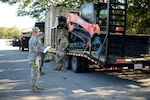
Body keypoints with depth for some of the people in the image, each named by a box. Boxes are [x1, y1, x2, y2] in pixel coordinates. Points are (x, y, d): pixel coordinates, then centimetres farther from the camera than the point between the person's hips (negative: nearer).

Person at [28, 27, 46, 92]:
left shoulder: (32, 39, 17)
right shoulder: (34, 40, -18)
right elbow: (37, 50, -22)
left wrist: (42, 47, 11)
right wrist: (44, 48, -7)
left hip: (36, 58, 11)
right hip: (34, 59, -11)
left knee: (36, 73, 15)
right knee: (35, 73, -5)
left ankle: (36, 86, 23)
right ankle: (34, 87, 2)